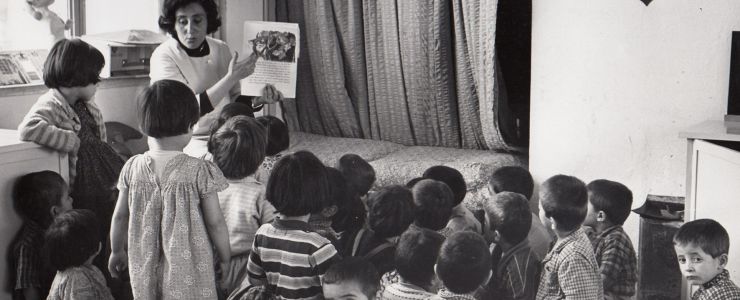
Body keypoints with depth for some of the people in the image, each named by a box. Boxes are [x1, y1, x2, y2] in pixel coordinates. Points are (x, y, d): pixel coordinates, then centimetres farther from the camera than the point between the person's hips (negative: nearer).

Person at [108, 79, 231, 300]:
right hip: (188, 272, -4)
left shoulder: (132, 168, -5)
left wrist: (117, 252, 21)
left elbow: (120, 217, 5)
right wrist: (225, 259, 6)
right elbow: (215, 223, -10)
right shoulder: (199, 172, -16)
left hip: (145, 270, 4)